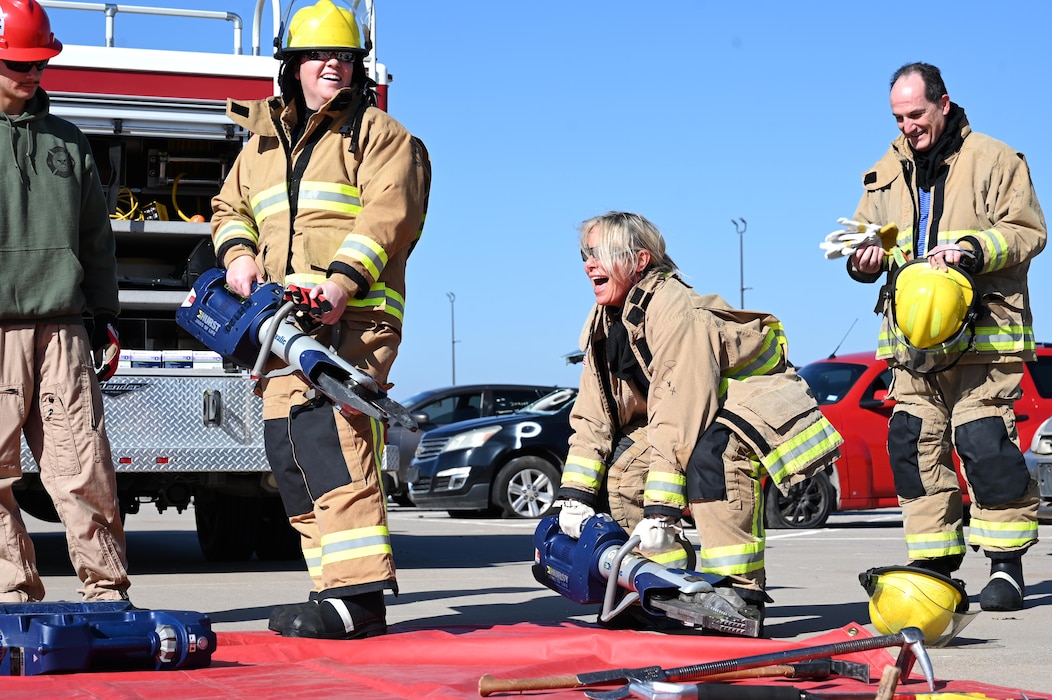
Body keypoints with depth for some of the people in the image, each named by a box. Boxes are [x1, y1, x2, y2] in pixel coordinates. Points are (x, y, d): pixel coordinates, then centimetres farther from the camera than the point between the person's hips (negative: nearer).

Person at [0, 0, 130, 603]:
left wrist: (106, 319, 16)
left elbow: (96, 237, 22)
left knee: (84, 465, -3)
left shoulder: (67, 141, 19)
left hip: (61, 328, 2)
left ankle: (107, 589, 3)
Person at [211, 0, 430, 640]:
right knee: (289, 455, 4)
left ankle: (360, 594, -23)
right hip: (283, 321, 7)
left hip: (351, 317, -7)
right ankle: (338, 590, 9)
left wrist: (342, 281, -22)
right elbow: (230, 207, 29)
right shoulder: (263, 143, 25)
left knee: (330, 440, -20)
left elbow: (387, 213, -8)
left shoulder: (380, 135, 6)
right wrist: (238, 252, 5)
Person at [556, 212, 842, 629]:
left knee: (710, 453, -37)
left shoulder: (675, 311, -30)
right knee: (621, 471, -6)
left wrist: (661, 511, -36)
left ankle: (739, 593, -34)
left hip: (752, 401, -9)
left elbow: (679, 421, -34)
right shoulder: (604, 324, -1)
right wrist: (574, 495, -11)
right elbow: (592, 417, 0)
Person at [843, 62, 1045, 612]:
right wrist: (864, 259, 0)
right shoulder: (886, 174, 19)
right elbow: (863, 233, 24)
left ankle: (1006, 566, -3)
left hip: (982, 335, -5)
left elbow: (1027, 231, -2)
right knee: (914, 446, 2)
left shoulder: (994, 160, 3)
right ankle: (934, 564, 10)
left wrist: (974, 250, -18)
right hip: (913, 338, 6)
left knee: (985, 443, -13)